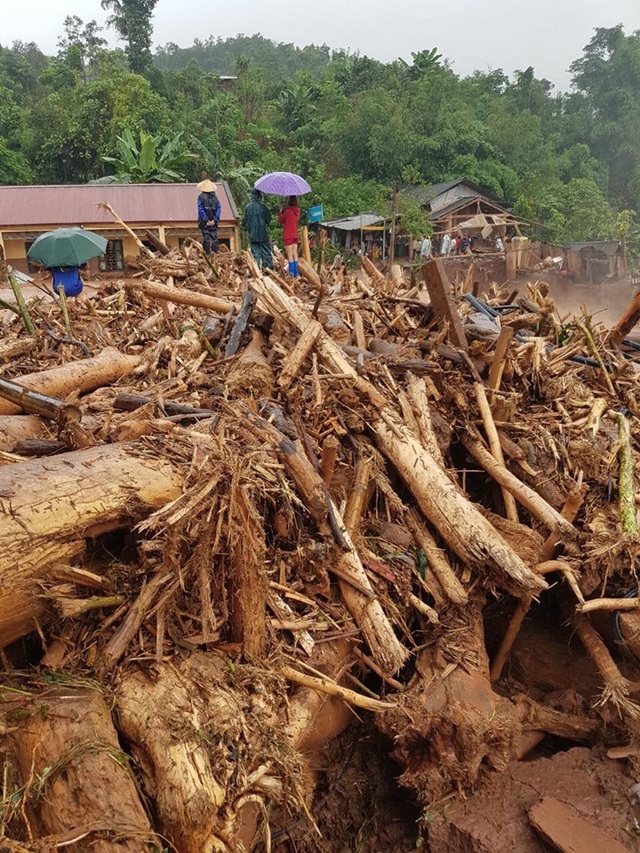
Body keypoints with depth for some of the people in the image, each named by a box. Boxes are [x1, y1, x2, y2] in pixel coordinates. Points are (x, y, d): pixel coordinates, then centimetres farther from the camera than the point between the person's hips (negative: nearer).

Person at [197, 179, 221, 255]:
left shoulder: (201, 197, -2)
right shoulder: (215, 197, 8)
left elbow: (200, 209, -9)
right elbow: (218, 209, 2)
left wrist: (206, 220, -10)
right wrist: (215, 220, -3)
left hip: (204, 222, -3)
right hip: (213, 222, 3)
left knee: (206, 238, -1)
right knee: (214, 238, 6)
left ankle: (207, 254, -5)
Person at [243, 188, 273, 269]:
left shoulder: (248, 207, -1)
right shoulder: (262, 206, -7)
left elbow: (245, 220, 4)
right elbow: (269, 217, -1)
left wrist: (246, 227, 21)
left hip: (252, 233, 2)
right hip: (263, 232, -2)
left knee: (255, 251, 6)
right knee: (266, 250, 5)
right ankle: (269, 266, 4)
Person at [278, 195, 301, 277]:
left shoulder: (287, 210, -15)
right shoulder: (297, 210, 4)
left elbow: (280, 220, -4)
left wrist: (280, 212, 10)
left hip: (288, 235, -6)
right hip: (295, 235, 6)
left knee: (290, 255, -3)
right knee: (295, 254, 10)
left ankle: (292, 274, -5)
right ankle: (296, 273, 11)